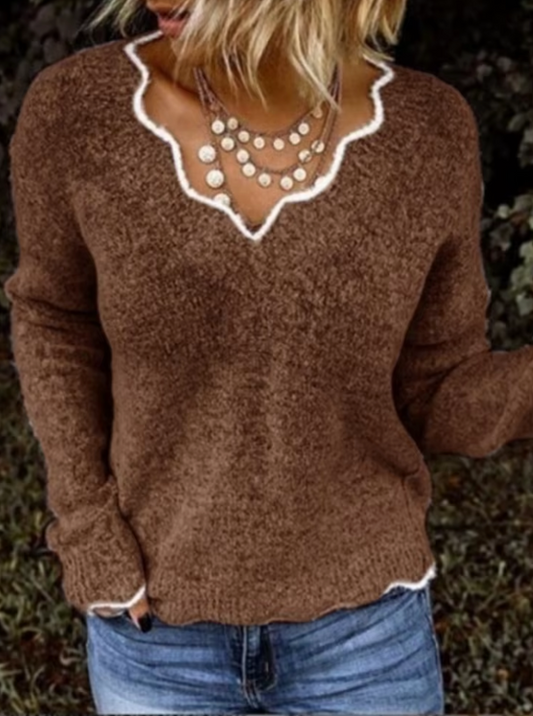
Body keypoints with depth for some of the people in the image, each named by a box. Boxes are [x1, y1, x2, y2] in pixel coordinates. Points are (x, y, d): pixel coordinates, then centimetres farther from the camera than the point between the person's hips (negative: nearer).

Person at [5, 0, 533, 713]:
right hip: (157, 631, 0)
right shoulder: (75, 108, -18)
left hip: (365, 626, 0)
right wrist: (86, 530, -7)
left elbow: (437, 397, -7)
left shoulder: (427, 131, -16)